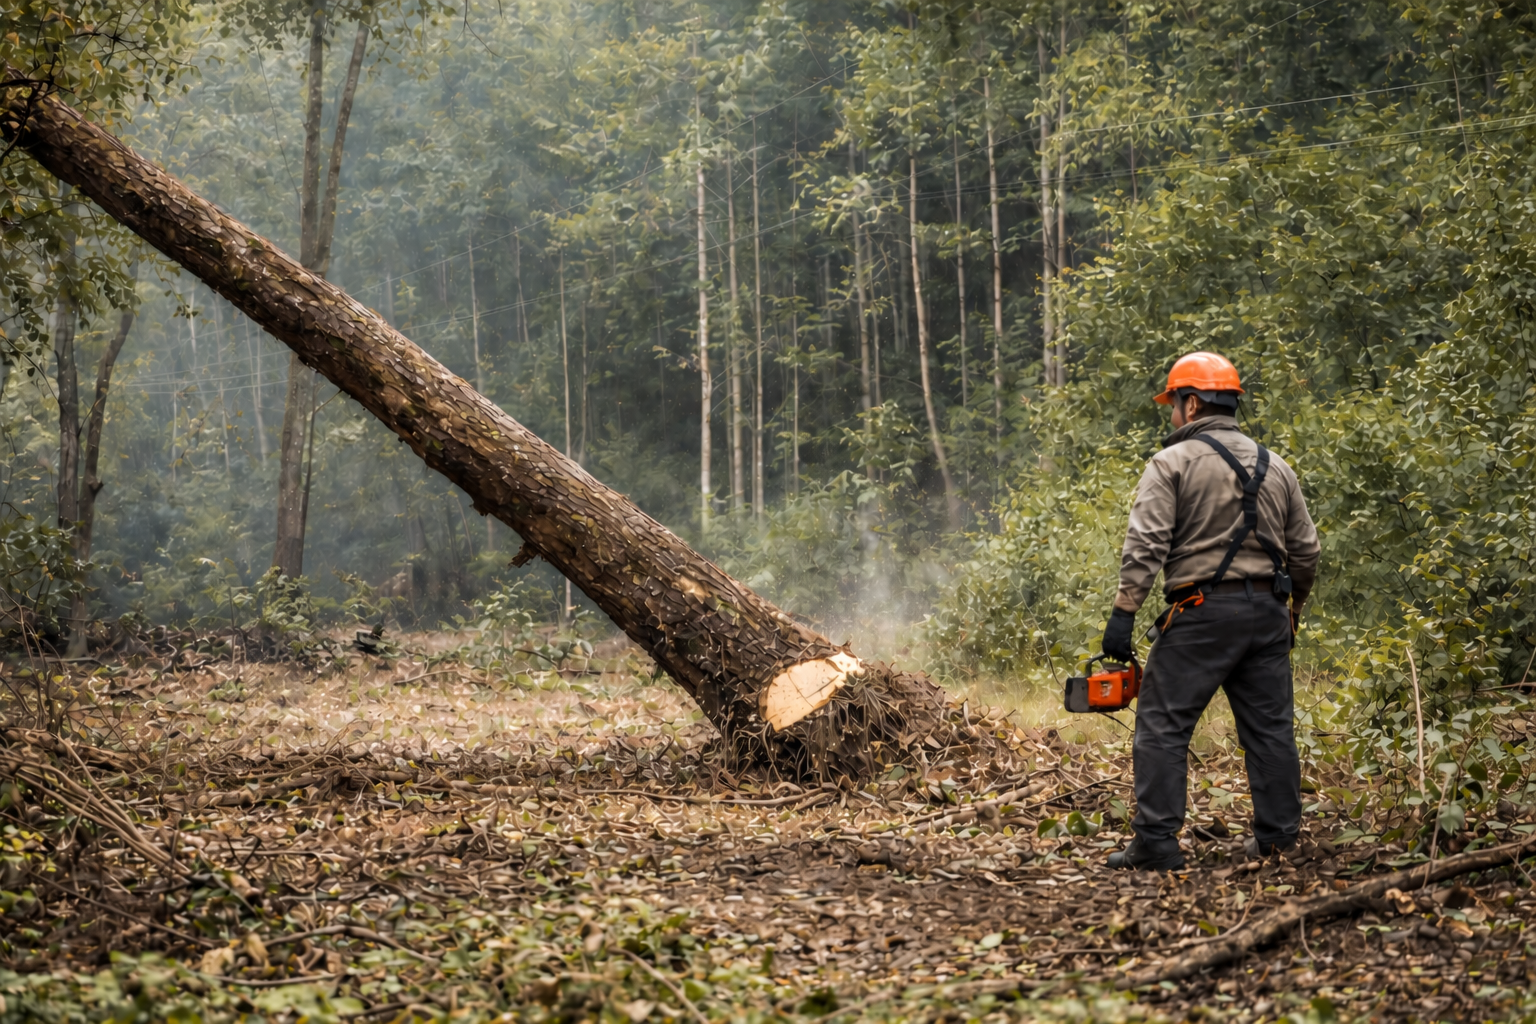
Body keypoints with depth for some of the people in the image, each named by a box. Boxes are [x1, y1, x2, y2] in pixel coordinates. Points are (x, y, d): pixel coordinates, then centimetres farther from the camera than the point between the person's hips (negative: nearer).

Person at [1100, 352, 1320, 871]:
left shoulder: (1172, 463, -4)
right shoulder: (1275, 467, 15)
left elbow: (1145, 545, -13)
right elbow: (1304, 550, 17)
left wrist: (1124, 612, -14)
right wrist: (1292, 610, 28)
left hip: (1202, 610, -6)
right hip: (1267, 612, 6)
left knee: (1163, 725, -2)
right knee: (1270, 725, 12)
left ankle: (1156, 841, -6)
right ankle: (1277, 836, 15)